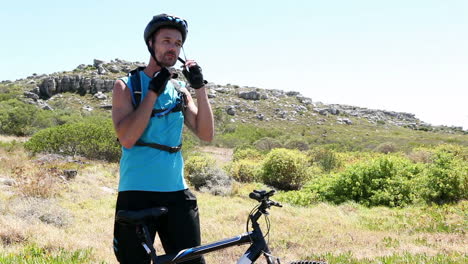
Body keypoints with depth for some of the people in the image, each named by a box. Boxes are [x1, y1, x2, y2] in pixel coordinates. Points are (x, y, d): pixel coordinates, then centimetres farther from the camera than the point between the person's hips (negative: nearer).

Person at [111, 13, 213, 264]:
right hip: (137, 194, -4)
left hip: (177, 193, 4)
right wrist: (153, 91, -15)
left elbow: (206, 134, 1)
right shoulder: (126, 85, 1)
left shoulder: (179, 90, 13)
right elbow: (126, 138, -15)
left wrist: (200, 88, -7)